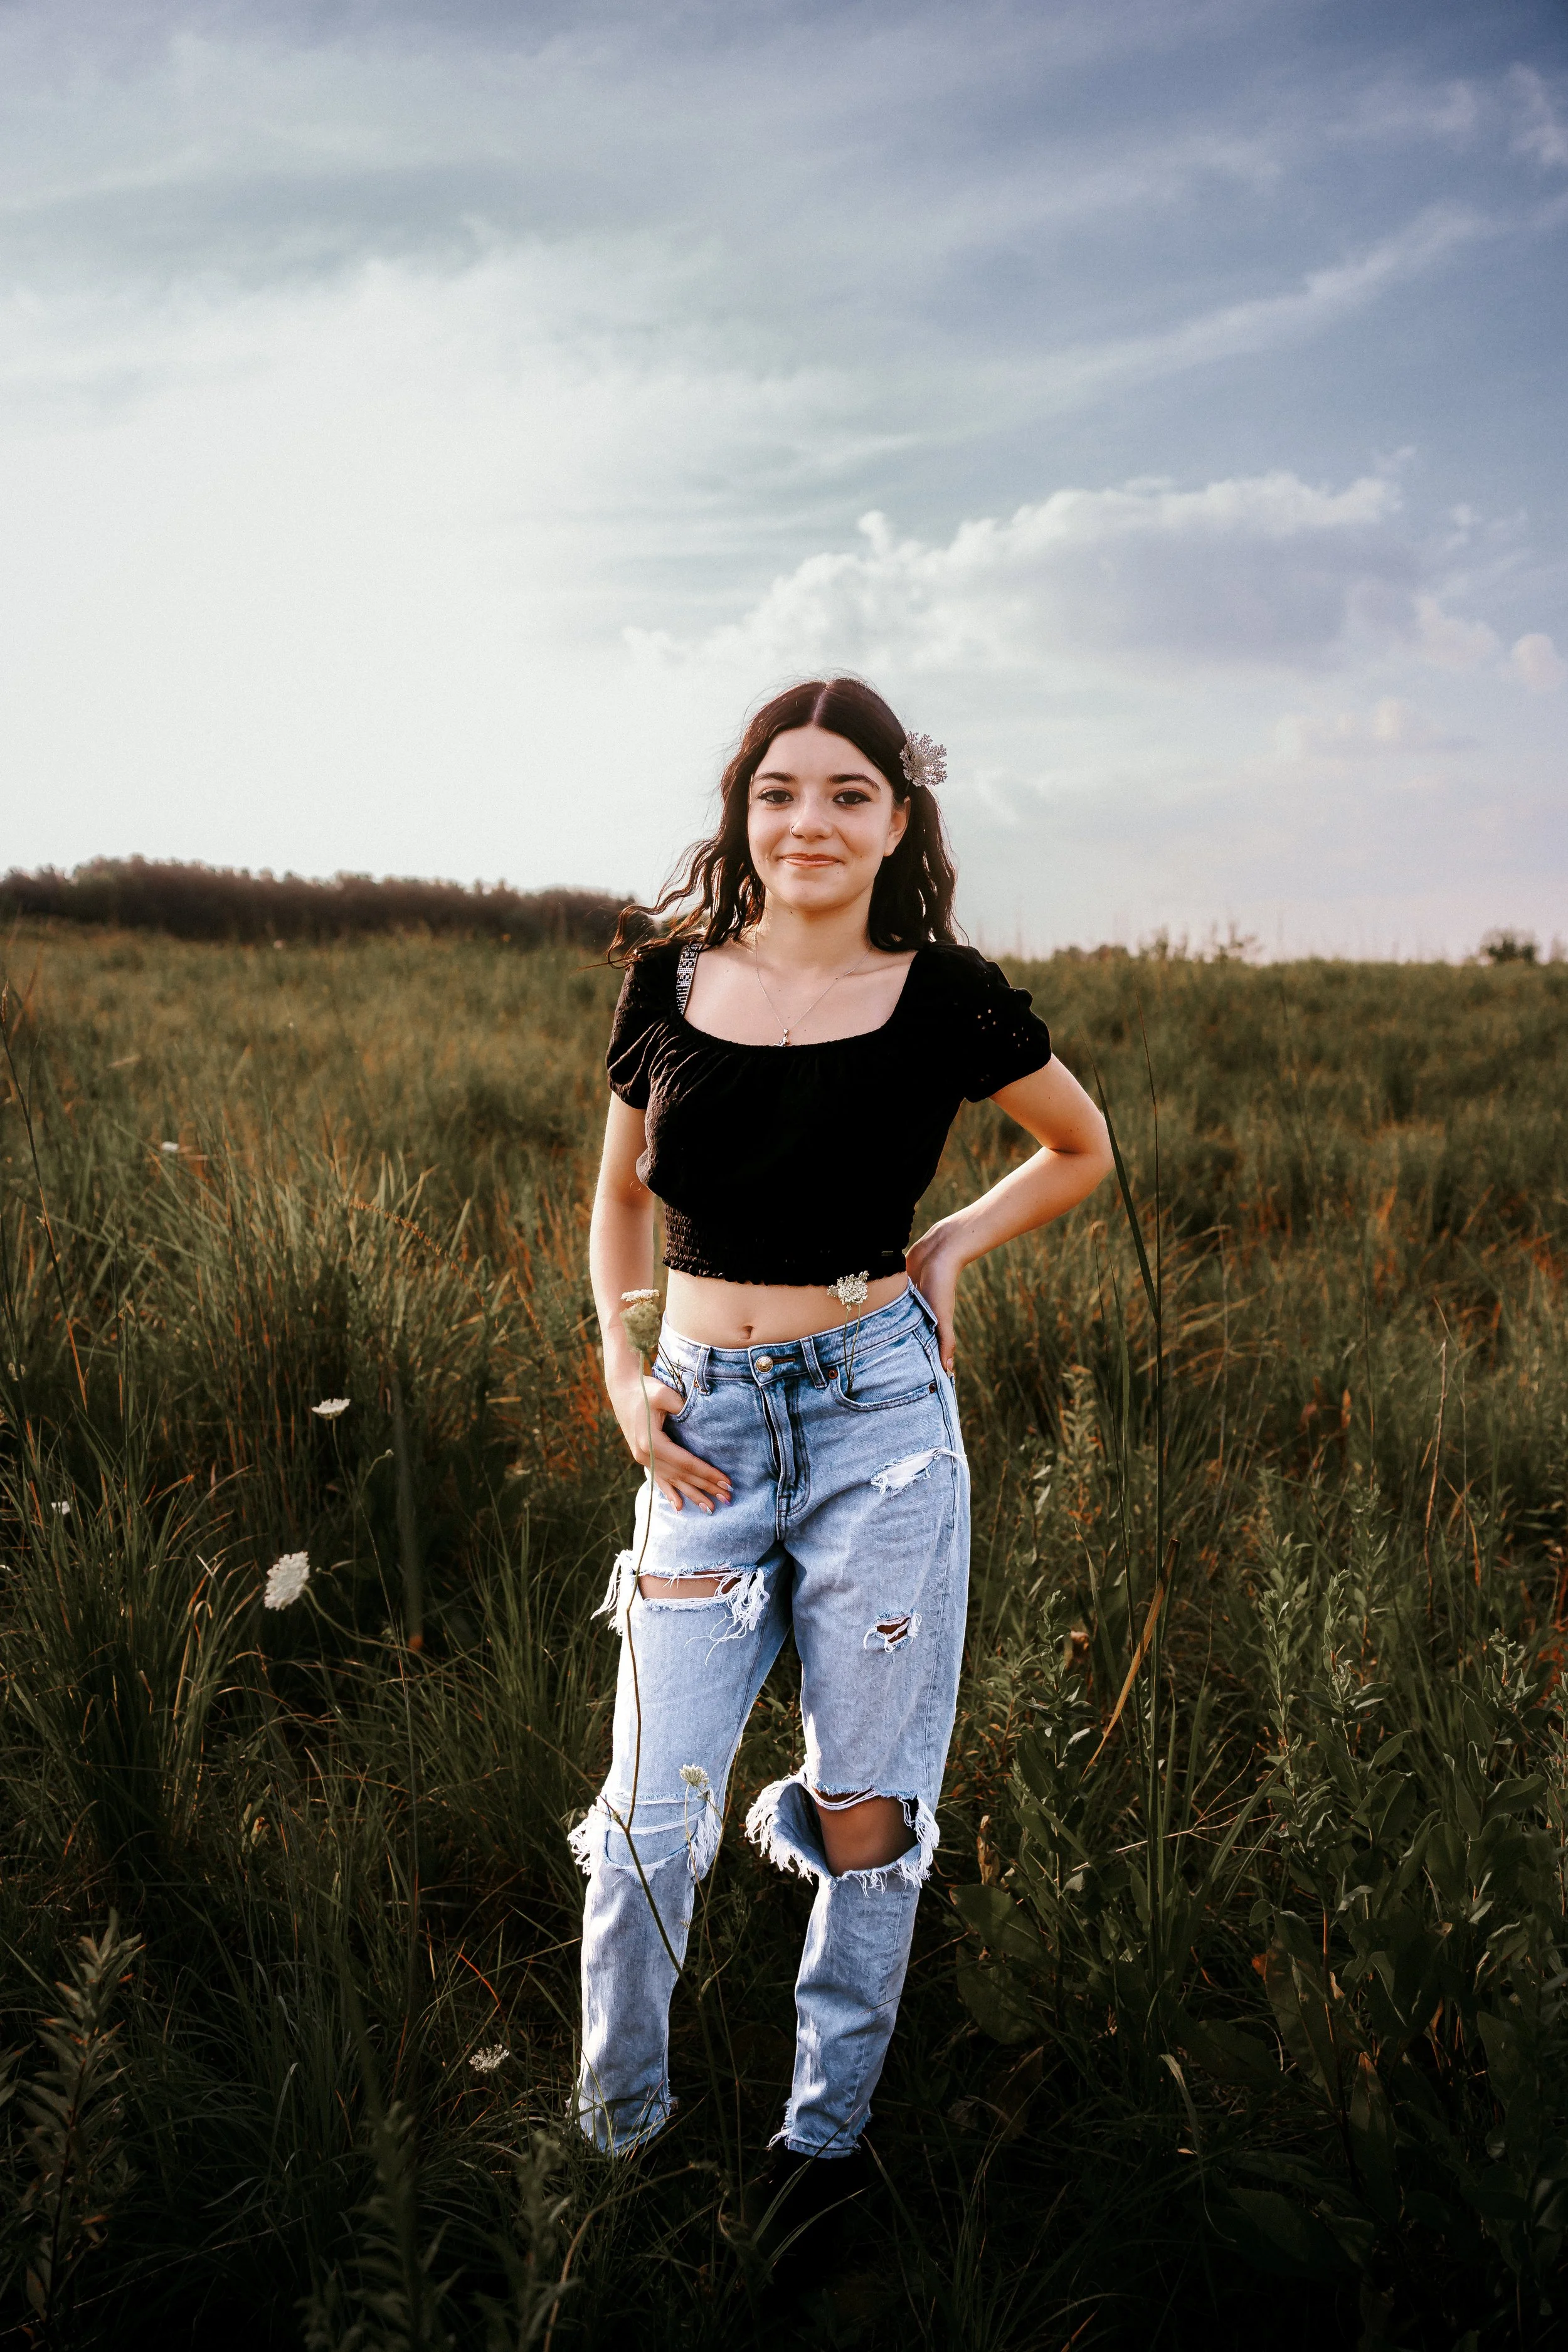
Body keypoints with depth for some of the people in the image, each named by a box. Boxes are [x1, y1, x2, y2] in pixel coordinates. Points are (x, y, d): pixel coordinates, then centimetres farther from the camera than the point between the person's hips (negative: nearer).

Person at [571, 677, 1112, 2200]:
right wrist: (621, 1369, 3)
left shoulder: (944, 998, -3)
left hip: (880, 1412, -1)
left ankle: (824, 2136, 36)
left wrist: (953, 1246, 0)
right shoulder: (668, 981, 2)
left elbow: (1082, 1150, 14)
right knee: (654, 1811, 4)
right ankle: (617, 2119, 34)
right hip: (703, 1428, 1)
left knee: (867, 1813, 9)